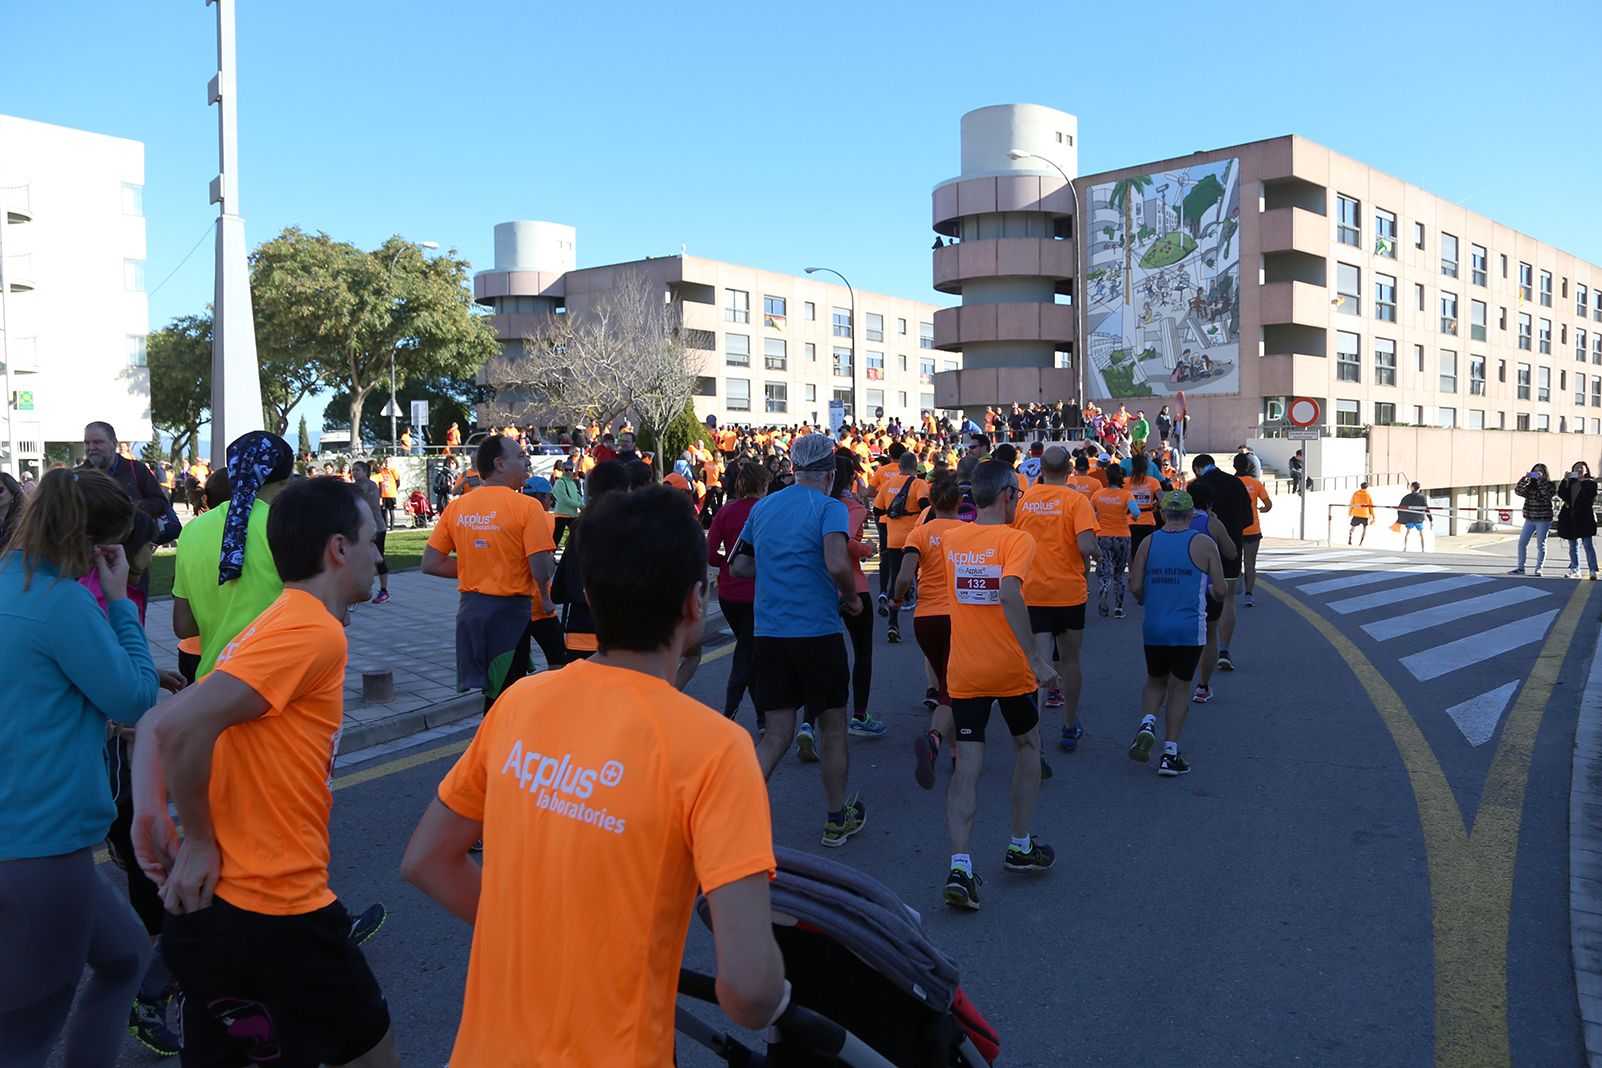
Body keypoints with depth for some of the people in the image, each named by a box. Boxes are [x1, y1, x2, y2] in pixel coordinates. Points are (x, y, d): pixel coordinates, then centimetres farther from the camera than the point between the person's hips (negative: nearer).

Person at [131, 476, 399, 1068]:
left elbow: (156, 724, 13)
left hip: (213, 904, 9)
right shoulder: (314, 631, -18)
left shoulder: (271, 625, 12)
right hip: (274, 913, -9)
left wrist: (151, 813, 0)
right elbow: (181, 727, -27)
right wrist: (200, 839, -14)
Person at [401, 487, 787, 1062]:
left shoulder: (519, 703, -6)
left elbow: (424, 861, 7)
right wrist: (774, 1000, -5)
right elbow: (749, 988, -26)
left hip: (485, 1046, 4)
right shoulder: (711, 746, -22)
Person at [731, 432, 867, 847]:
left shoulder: (762, 507, 10)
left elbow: (739, 565, 15)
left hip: (769, 633, 5)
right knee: (832, 728, 13)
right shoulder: (829, 507, -9)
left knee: (777, 735, 10)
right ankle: (838, 820, 27)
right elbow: (837, 564, -25)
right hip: (817, 632, -5)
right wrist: (850, 596, -7)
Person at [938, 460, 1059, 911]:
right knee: (1028, 745, 21)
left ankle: (960, 866, -10)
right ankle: (1021, 847, 30)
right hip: (1010, 670, -3)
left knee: (967, 764, 3)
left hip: (964, 671, 3)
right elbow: (1009, 594, -29)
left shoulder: (951, 538, 4)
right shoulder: (1016, 539, -13)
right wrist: (1035, 659, -29)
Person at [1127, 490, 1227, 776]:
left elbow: (1135, 587, -3)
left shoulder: (1148, 543, 2)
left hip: (1153, 628, 2)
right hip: (1189, 631, -2)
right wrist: (1212, 591, 19)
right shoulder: (1204, 544, -4)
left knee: (1155, 681, 21)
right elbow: (1221, 591, -4)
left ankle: (1147, 724, -5)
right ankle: (1170, 754, 7)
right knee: (1179, 688, 8)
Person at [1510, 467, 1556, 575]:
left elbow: (1548, 493, -22)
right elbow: (1518, 491, -5)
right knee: (1521, 543, 2)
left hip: (1543, 520, -4)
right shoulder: (1530, 485, 9)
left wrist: (1541, 479, -21)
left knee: (1541, 545, 3)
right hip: (1529, 519, 4)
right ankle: (1520, 568, 9)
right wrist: (1525, 478, -15)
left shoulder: (1550, 485, -2)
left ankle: (1538, 569, 8)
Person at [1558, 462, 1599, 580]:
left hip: (1585, 518, -5)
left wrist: (1582, 481, -12)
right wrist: (1565, 480, -9)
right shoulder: (1569, 483, 14)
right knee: (1573, 547, 10)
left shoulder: (1590, 483, 3)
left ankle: (1593, 571, -11)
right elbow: (1561, 494, -1)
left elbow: (1590, 496, -15)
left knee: (1588, 545, -9)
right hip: (1570, 518, 5)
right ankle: (1574, 570, 17)